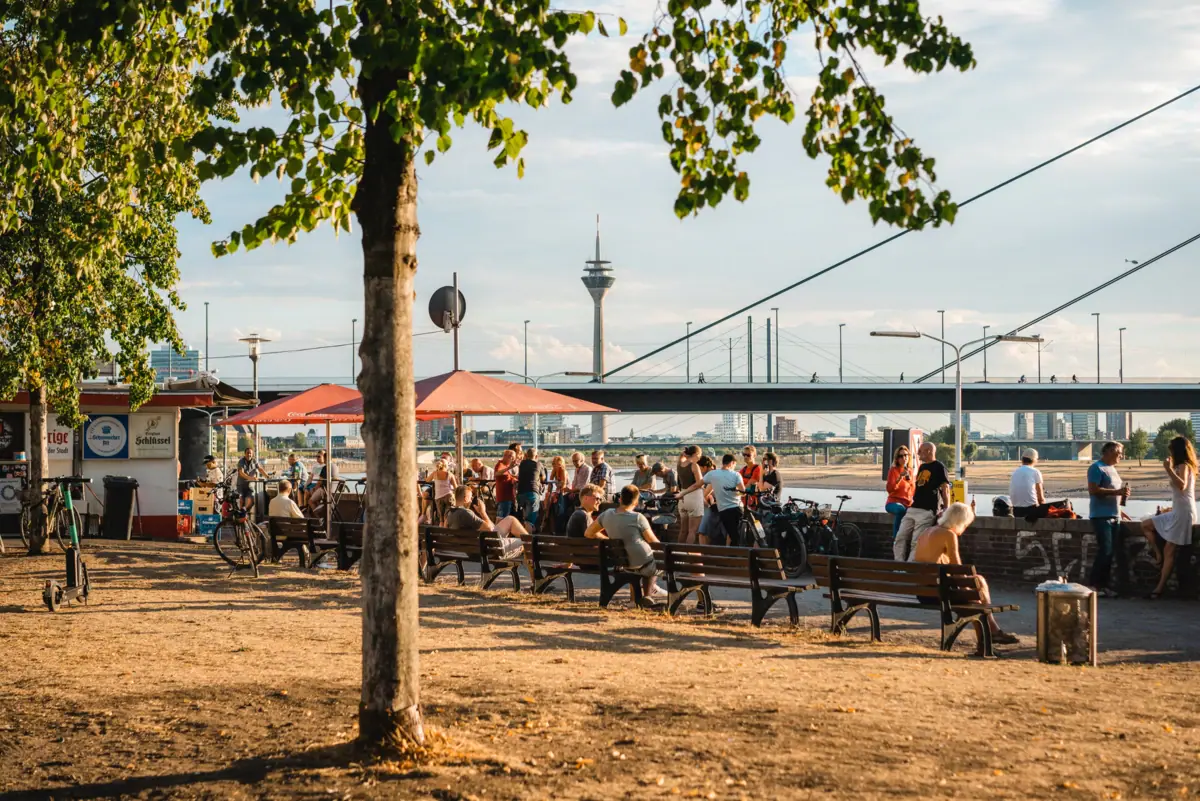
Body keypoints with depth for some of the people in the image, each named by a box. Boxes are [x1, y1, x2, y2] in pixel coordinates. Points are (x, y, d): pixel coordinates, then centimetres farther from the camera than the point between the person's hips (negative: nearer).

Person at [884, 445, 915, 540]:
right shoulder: (893, 470, -1)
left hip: (908, 504, 5)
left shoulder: (910, 471, 15)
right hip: (894, 502, -5)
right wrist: (900, 477, -22)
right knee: (901, 510, -40)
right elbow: (890, 489, -12)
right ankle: (896, 537, -33)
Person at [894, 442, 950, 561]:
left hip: (927, 511, -9)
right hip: (912, 510, 9)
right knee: (900, 539, -1)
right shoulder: (921, 467, 22)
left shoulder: (939, 467, -4)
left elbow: (945, 489, -9)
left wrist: (946, 510, -15)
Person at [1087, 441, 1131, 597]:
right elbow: (1093, 490, -19)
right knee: (1105, 551, -14)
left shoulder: (1112, 468, 20)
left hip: (1114, 516, 9)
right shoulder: (1097, 468, -8)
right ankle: (1093, 585, -9)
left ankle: (1103, 585, 12)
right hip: (1101, 516, -9)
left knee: (1111, 551, 7)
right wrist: (1116, 492, -21)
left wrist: (1123, 495, 13)